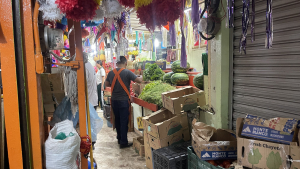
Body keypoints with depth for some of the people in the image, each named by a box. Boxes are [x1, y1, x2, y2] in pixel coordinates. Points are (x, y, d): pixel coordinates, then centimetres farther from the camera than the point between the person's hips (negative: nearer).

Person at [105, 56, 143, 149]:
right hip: (123, 101, -5)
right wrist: (141, 77, 8)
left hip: (114, 100, 5)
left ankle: (119, 138, 32)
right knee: (124, 121, 2)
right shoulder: (127, 72, -14)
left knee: (117, 120, 18)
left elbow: (106, 84, 13)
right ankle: (123, 142, 8)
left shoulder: (111, 73, 1)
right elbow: (139, 80, -14)